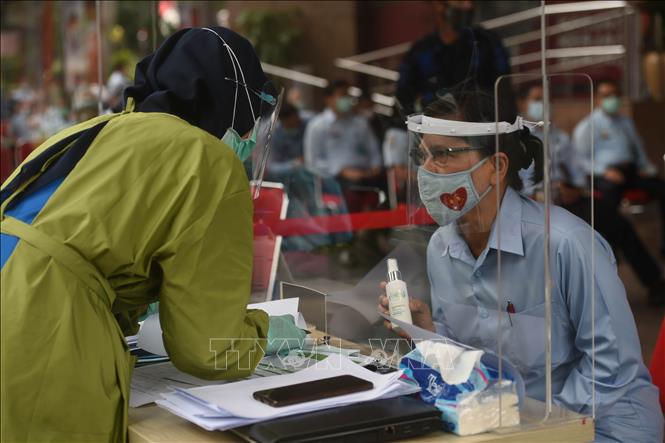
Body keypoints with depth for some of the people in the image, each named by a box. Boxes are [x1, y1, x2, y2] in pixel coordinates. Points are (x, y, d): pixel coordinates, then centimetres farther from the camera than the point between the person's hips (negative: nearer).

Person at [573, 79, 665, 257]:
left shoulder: (626, 122, 26)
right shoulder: (587, 126, 8)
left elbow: (639, 148, 31)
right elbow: (582, 158, 0)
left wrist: (646, 167, 10)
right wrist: (604, 171, -15)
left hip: (632, 169, 5)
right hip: (605, 173, -5)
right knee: (611, 190, -41)